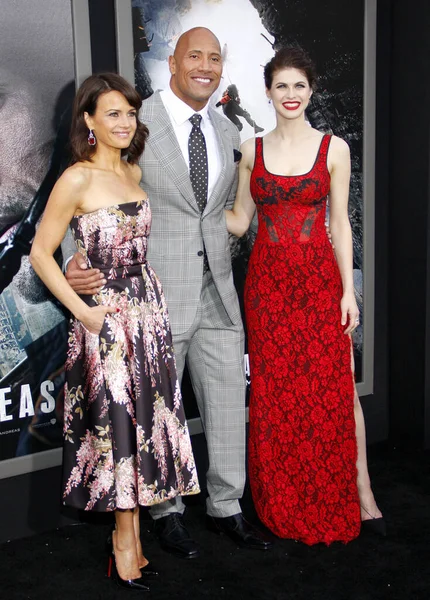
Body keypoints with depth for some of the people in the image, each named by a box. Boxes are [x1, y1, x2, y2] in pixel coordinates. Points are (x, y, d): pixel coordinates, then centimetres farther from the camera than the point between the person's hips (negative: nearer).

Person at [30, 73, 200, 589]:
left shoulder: (134, 172, 8)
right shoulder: (77, 179, -11)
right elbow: (41, 254, -10)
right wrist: (83, 311, -13)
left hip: (148, 308, 6)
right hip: (106, 317, -6)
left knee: (146, 417, 10)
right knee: (117, 422, 2)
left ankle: (132, 531, 24)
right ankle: (125, 541, 18)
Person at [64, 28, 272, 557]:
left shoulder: (228, 132, 12)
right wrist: (76, 262, -22)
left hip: (216, 291, 5)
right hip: (156, 293, -5)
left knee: (229, 403, 10)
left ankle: (226, 508, 28)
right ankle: (166, 511, 27)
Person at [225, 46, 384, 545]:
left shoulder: (333, 148, 0)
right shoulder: (251, 150, 5)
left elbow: (339, 224, 1)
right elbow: (239, 221, 8)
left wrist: (348, 290, -4)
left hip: (319, 279, -2)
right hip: (268, 281, 2)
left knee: (335, 387, -1)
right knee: (273, 390, 7)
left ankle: (360, 489, 15)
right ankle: (283, 502, 21)